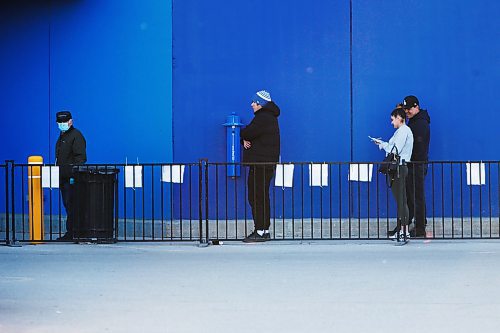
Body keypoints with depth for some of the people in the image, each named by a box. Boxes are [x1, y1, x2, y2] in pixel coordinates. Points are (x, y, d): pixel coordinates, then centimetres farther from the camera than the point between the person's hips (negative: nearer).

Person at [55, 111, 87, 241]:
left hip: (72, 178, -10)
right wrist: (58, 176, 19)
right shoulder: (61, 136, 21)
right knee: (67, 204, 10)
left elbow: (80, 157, -17)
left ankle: (71, 232, -10)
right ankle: (71, 232, 14)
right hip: (63, 177, 10)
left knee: (70, 205, -10)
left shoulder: (76, 136, -9)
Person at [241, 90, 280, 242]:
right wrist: (245, 140, -3)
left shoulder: (264, 118, -14)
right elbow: (248, 134, 18)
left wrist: (244, 135, 6)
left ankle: (260, 231, -9)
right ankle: (264, 231, 17)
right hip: (265, 163, 11)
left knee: (257, 198, -9)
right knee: (261, 197, 14)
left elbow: (247, 133, -17)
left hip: (261, 165, -11)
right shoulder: (268, 117, 20)